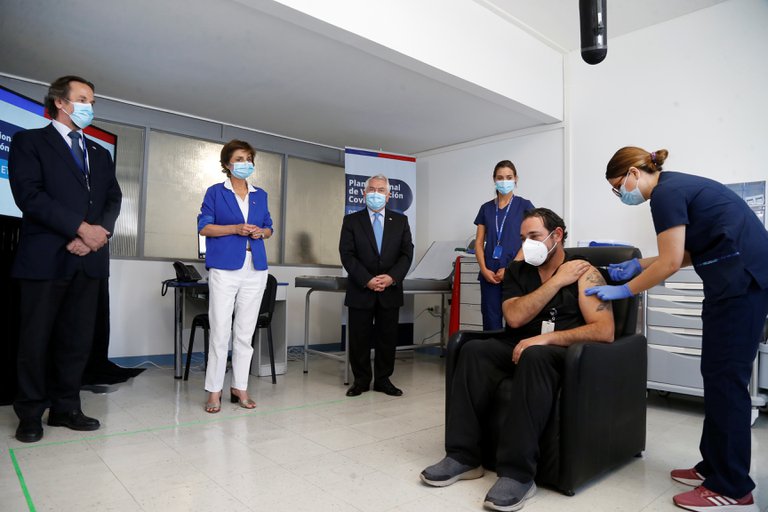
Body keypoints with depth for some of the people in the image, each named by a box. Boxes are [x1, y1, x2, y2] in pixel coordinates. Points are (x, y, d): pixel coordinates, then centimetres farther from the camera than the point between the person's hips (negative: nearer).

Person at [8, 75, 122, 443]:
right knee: (36, 339, 4)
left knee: (78, 339, 7)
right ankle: (30, 414, 17)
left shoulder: (100, 154, 20)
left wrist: (101, 230, -8)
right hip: (46, 257, -4)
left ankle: (65, 408, 19)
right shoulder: (29, 142, 4)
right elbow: (29, 195, -9)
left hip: (89, 258, 5)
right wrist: (82, 228, -15)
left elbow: (113, 199, 11)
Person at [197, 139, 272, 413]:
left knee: (245, 332, 7)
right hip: (224, 268, -3)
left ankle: (240, 388, 16)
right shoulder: (215, 192, 5)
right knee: (220, 332, -3)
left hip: (255, 269, 4)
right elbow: (203, 226, 0)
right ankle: (214, 391, 7)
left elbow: (269, 227, 19)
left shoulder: (260, 195, 15)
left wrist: (261, 232, -4)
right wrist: (235, 229, -13)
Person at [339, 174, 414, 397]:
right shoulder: (351, 220, 3)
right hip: (361, 290, -1)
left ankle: (383, 379, 22)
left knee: (388, 337, 8)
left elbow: (407, 253, 2)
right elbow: (347, 254, -5)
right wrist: (366, 280, -15)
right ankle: (361, 380, 20)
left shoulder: (400, 220, 8)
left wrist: (392, 277, -13)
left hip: (390, 290, 2)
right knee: (359, 338, 5)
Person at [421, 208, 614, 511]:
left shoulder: (584, 272, -3)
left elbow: (605, 331, -15)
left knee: (534, 356, -37)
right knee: (474, 350, -23)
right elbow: (514, 318, -8)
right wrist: (557, 281, -10)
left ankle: (518, 473, -33)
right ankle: (463, 456, -20)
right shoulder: (517, 271, 9)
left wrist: (546, 339, -23)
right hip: (520, 348, 5)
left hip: (566, 353, -4)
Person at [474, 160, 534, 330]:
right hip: (490, 274, 3)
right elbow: (479, 242, 10)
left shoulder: (524, 205, 2)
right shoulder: (486, 208, 12)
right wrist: (484, 269, -4)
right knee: (491, 323, 3)